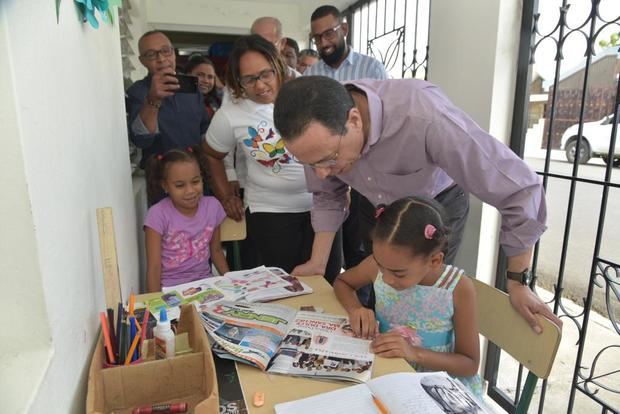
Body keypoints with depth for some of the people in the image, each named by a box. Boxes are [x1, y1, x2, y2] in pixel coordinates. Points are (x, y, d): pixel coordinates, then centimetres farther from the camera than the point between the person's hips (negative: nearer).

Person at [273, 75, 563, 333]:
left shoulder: (424, 116, -43)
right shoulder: (321, 132, -26)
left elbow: (520, 189, -33)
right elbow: (327, 196, -5)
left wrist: (517, 282, -21)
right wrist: (317, 264, -12)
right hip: (374, 206, 4)